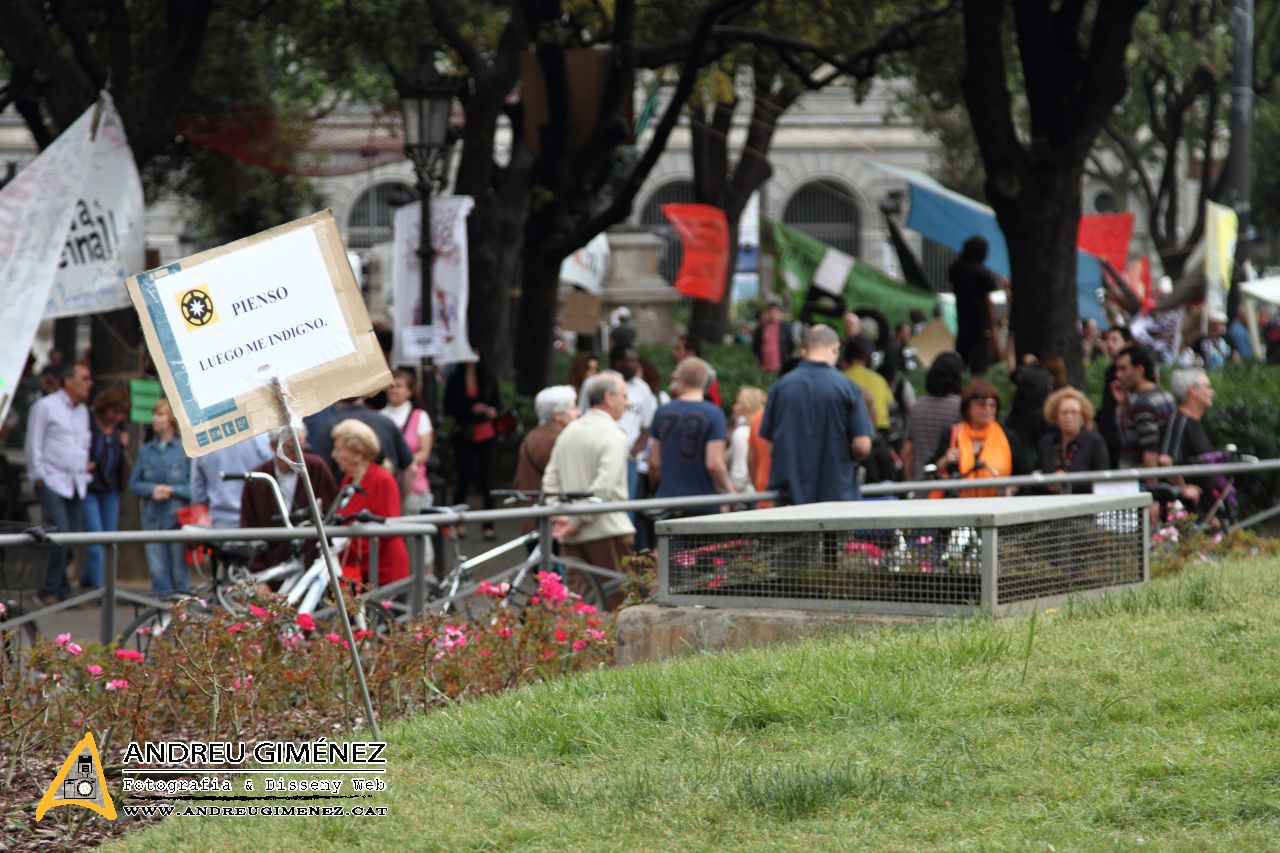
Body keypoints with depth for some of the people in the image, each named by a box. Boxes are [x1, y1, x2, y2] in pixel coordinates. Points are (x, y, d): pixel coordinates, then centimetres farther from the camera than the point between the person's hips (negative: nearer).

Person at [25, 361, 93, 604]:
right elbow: (33, 445, -4)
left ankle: (62, 592, 11)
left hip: (76, 484, 7)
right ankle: (48, 591, -9)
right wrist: (39, 477, -7)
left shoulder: (83, 411, 18)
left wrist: (85, 472, 16)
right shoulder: (46, 406, -3)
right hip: (52, 482, -7)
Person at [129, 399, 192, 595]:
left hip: (178, 518, -4)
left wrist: (172, 490, -16)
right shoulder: (146, 451, 11)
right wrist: (152, 489, -7)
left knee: (180, 571, 0)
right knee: (158, 570, 2)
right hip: (153, 518, 4)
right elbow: (134, 483, 12)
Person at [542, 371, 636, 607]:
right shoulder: (613, 435, -10)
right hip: (607, 531, -7)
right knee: (618, 600, -1)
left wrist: (558, 516, 5)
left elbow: (550, 480, 12)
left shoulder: (569, 432, 14)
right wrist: (578, 521, -15)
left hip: (572, 536, 7)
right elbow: (604, 486, -19)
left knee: (576, 595, 5)